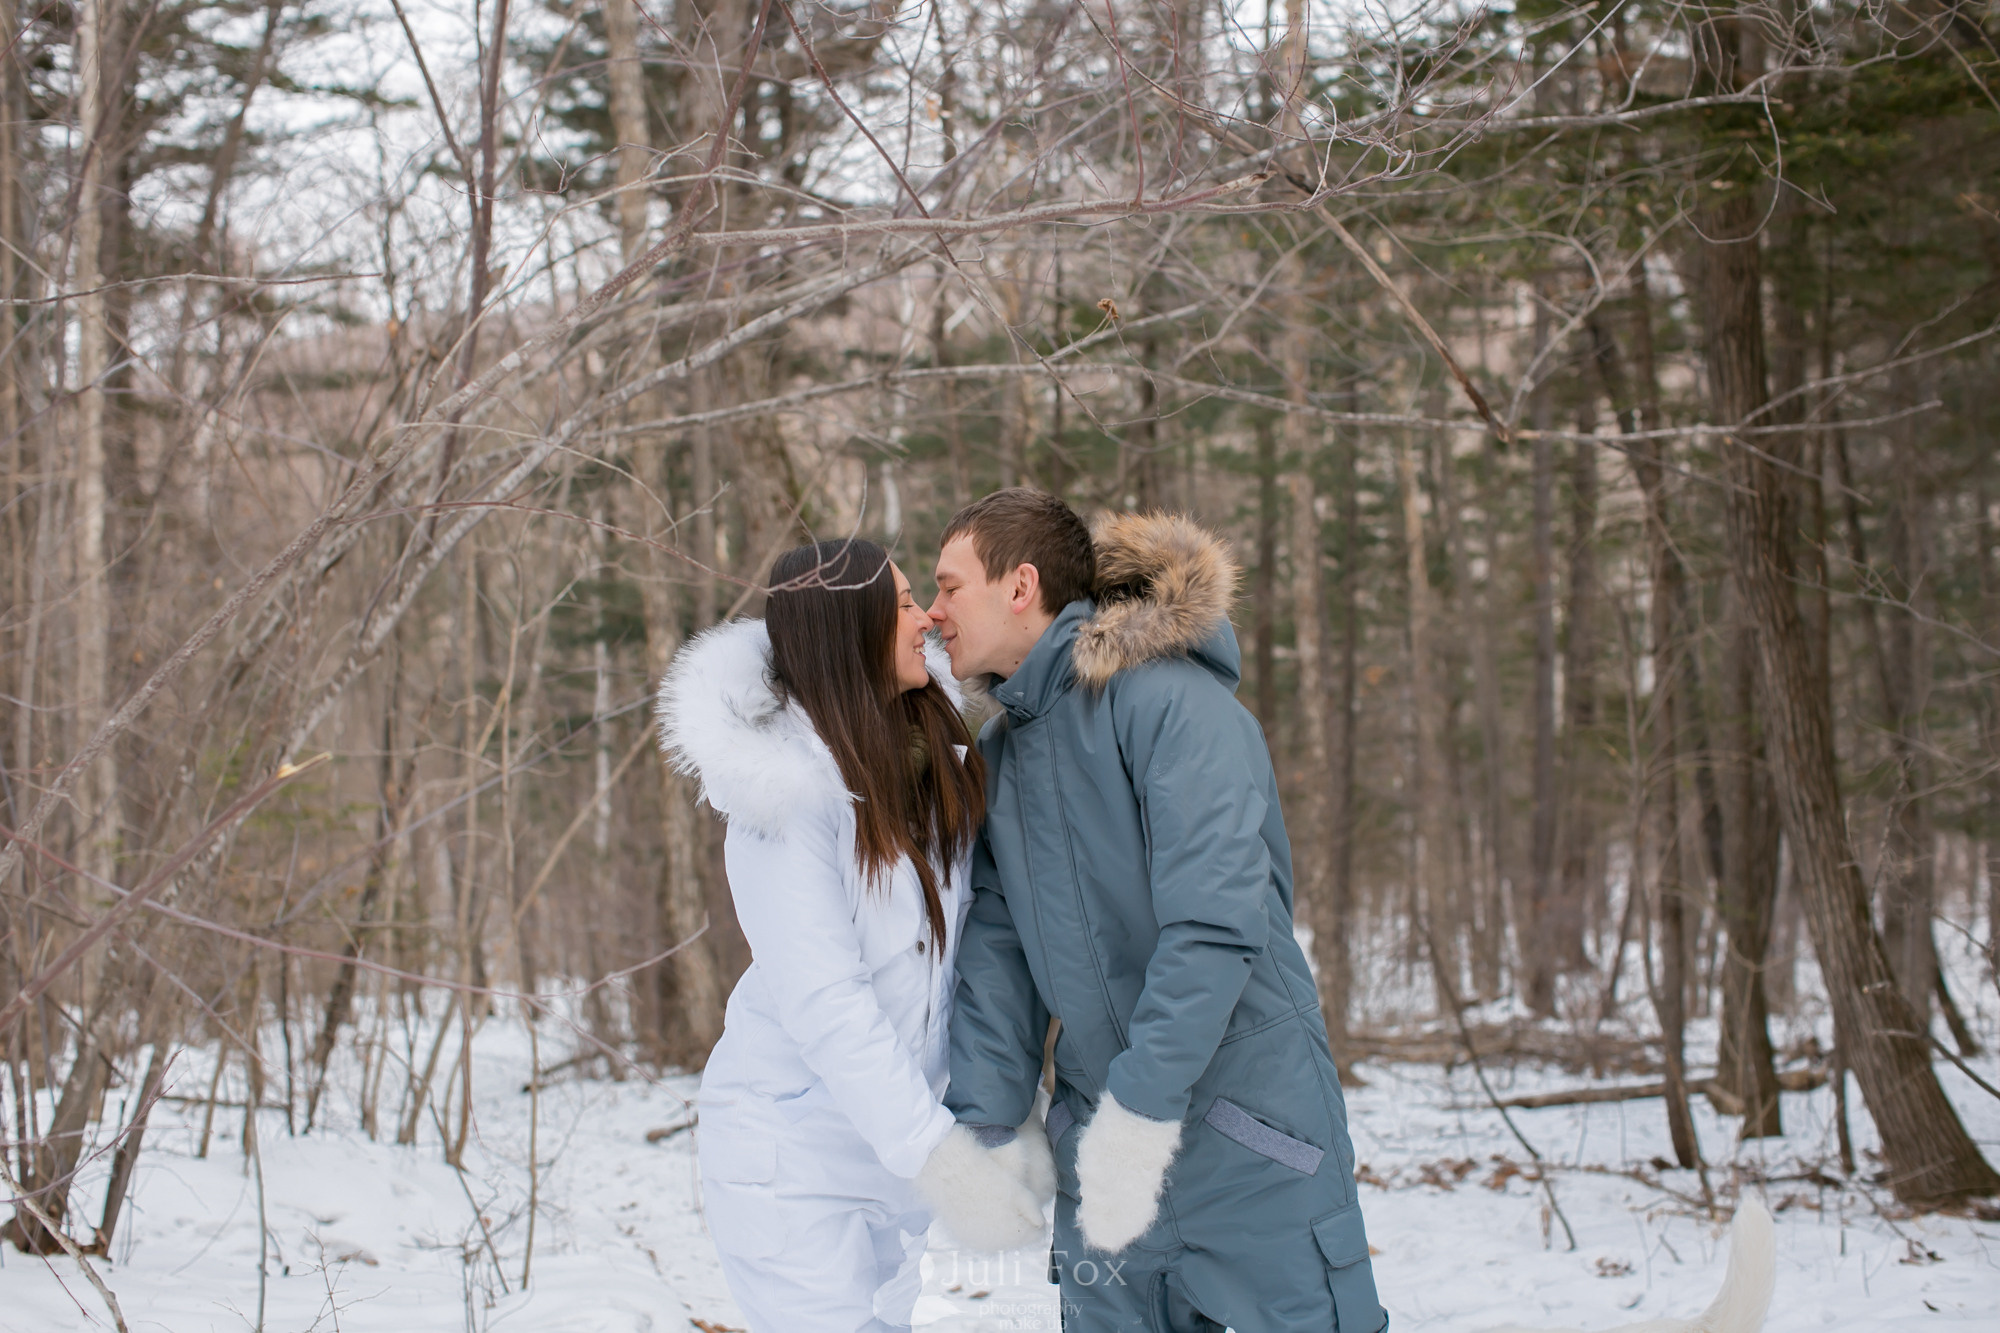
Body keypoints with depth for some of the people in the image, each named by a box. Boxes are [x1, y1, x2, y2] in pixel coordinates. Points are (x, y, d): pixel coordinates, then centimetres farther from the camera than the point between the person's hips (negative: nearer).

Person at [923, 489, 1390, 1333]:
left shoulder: (1167, 699, -14)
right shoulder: (996, 756, 12)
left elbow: (1215, 922, -23)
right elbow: (998, 955, 9)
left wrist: (1139, 1110, -26)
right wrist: (982, 1131, -2)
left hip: (1242, 1120, -7)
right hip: (1101, 1135, 7)